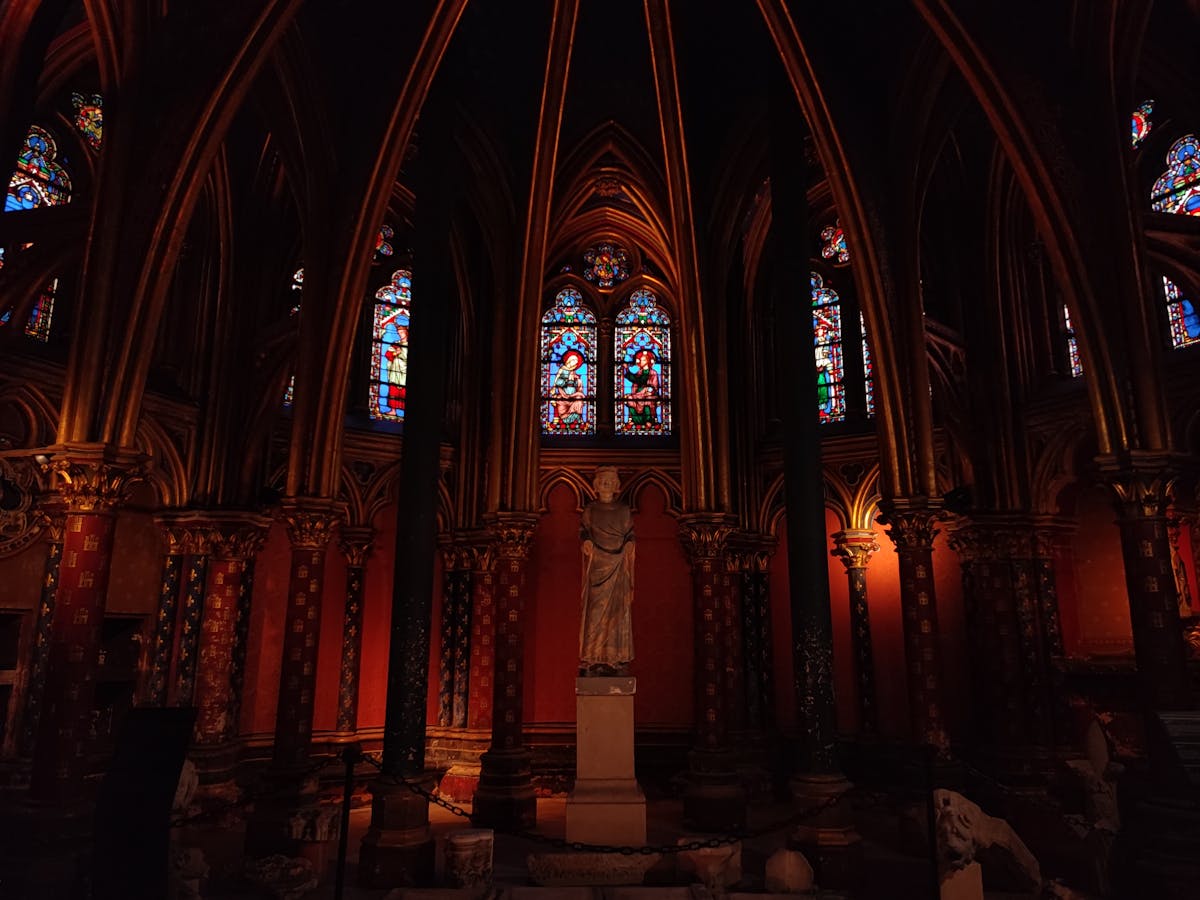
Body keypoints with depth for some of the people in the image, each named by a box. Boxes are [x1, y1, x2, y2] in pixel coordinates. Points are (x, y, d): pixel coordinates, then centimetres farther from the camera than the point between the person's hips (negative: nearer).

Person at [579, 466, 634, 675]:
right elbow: (584, 531, 8)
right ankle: (593, 661, -3)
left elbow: (630, 535, 12)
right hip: (597, 564, -1)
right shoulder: (590, 509, 9)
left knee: (618, 610, -2)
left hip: (618, 566, 1)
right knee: (595, 609, -5)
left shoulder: (624, 510, 12)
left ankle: (617, 659, 0)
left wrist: (629, 545, -7)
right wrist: (587, 542, -12)